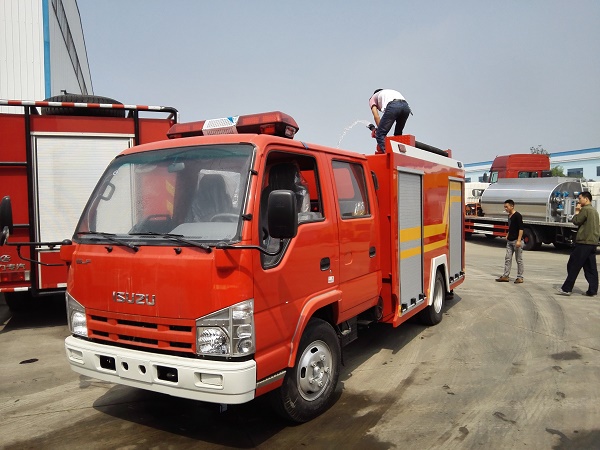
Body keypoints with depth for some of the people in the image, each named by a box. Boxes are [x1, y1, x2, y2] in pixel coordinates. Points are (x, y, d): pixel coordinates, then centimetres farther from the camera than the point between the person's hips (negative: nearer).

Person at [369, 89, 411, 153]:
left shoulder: (372, 98, 32)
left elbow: (376, 116, 16)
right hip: (406, 106, 6)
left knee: (380, 134, -1)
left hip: (392, 106, -5)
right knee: (398, 134, 22)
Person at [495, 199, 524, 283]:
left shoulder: (517, 215, -13)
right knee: (507, 258, 7)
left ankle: (520, 277, 8)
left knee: (519, 260, 1)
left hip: (516, 241, -8)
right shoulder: (509, 216, 13)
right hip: (509, 241, 8)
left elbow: (521, 228, -17)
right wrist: (507, 236, 19)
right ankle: (505, 276, 11)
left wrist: (519, 240, -22)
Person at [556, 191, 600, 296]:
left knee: (573, 266, -5)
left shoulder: (585, 209, -11)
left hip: (583, 242, -9)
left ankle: (566, 289, -3)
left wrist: (577, 212, 2)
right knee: (591, 268, 9)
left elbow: (576, 221, -12)